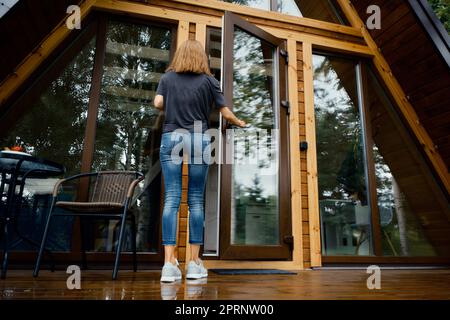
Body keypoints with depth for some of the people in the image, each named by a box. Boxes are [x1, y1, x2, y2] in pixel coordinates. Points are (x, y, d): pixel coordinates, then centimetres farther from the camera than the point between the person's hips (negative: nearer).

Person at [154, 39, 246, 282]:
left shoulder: (167, 77, 11)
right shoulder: (208, 80, 7)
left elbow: (158, 103, -1)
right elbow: (225, 112, 8)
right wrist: (240, 123, 28)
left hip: (171, 137, 1)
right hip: (199, 139, -1)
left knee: (171, 199, -1)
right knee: (196, 200, 2)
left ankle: (169, 263, -6)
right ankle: (194, 263, 6)